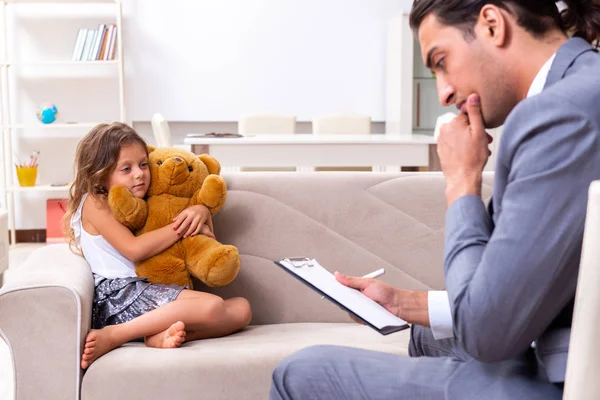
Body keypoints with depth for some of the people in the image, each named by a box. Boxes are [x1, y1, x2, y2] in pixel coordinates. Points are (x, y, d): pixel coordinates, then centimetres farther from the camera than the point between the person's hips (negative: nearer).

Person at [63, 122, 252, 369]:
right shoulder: (94, 203, 1)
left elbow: (206, 238, 25)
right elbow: (134, 249, -14)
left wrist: (201, 212, 2)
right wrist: (181, 228, -7)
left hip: (149, 291, 8)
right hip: (120, 292, -8)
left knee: (241, 309, -6)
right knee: (212, 306, -28)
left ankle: (163, 335, -26)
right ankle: (113, 336, -28)